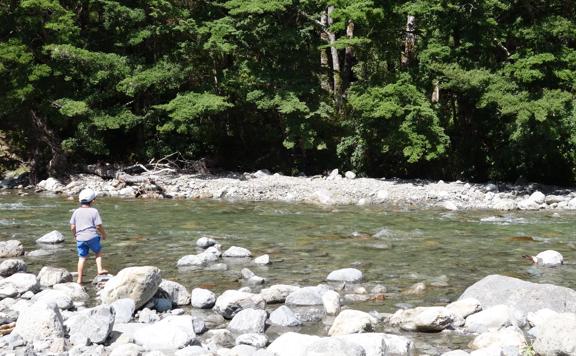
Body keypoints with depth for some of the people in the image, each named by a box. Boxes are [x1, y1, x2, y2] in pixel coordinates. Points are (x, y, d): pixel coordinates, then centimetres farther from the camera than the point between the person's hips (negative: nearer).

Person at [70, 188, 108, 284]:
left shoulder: (76, 212, 3)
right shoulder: (94, 211, -7)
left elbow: (72, 227, 5)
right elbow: (99, 226, -7)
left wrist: (75, 235, 22)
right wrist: (104, 234, 10)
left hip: (80, 238, 3)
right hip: (92, 237, -3)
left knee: (82, 258, 9)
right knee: (98, 252, 22)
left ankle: (79, 279, 11)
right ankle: (100, 269, 7)